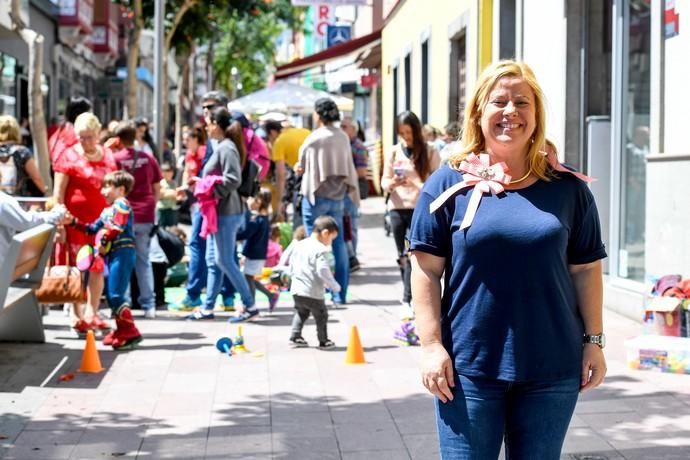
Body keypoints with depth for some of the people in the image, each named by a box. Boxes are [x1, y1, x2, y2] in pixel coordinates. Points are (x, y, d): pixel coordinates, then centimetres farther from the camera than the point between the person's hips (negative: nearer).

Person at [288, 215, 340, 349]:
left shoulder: (299, 245, 8)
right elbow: (323, 271, -21)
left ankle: (295, 336, 18)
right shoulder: (320, 249, -16)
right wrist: (334, 286, -10)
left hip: (296, 289, 7)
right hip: (313, 293, -7)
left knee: (301, 313, 24)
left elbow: (291, 268, 14)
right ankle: (323, 341, 15)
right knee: (321, 316, 9)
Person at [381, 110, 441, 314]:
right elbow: (384, 181, 7)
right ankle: (410, 296, 23)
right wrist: (392, 183, -14)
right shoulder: (393, 152, 6)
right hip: (397, 208, 3)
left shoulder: (429, 152, 0)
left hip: (420, 208, -3)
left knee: (411, 254, -14)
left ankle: (407, 300, -12)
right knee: (402, 256, 9)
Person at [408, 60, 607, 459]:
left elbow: (586, 270, 8)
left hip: (552, 368, 2)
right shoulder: (449, 184, -1)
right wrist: (431, 346, -8)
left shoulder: (568, 187, 5)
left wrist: (594, 341, 4)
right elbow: (427, 271, -2)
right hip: (469, 367, -2)